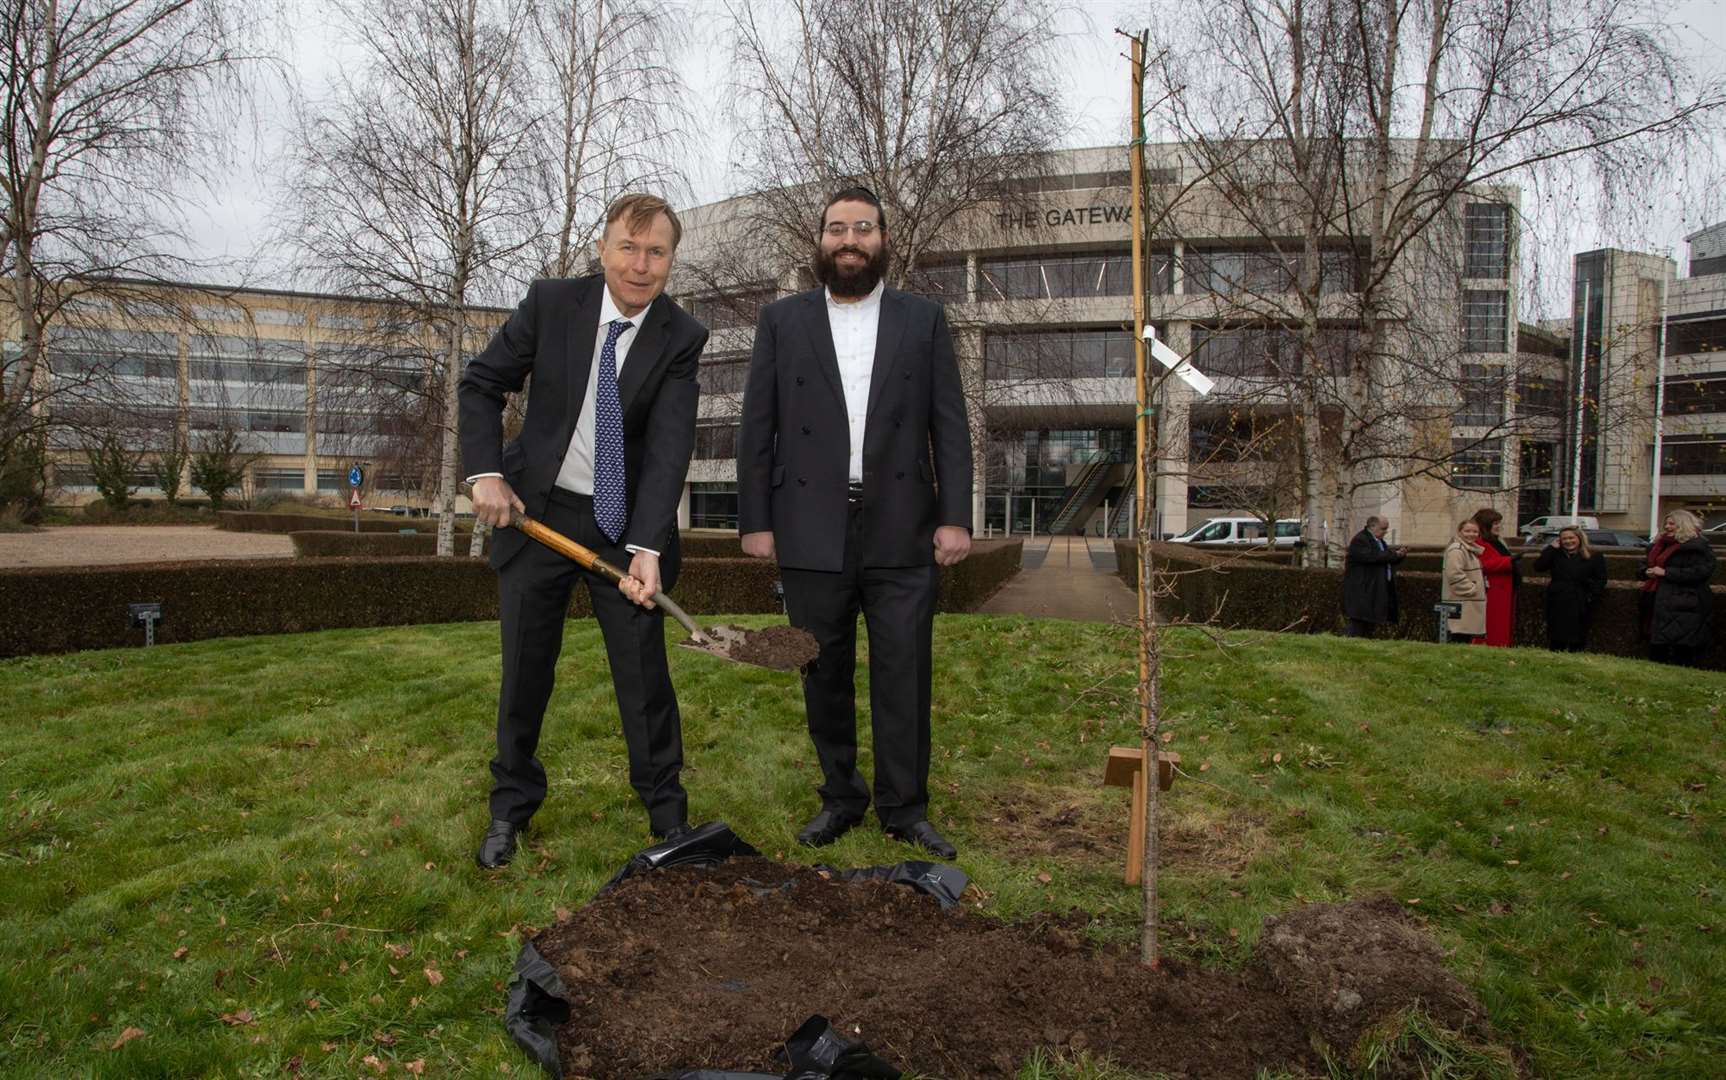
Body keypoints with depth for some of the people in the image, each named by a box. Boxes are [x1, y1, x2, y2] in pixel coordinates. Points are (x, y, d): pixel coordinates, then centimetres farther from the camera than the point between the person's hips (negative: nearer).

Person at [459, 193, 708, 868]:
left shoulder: (682, 339, -10)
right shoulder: (550, 303, -7)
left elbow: (670, 446, -18)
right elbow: (481, 384, 3)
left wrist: (647, 546, -28)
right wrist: (486, 473, -10)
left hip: (626, 522, -1)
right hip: (536, 510, 1)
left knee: (645, 673, 2)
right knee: (525, 672, 10)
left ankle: (667, 813, 19)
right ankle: (511, 808, 29)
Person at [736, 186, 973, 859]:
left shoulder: (924, 320, 9)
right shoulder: (782, 321, 9)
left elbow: (949, 426, 5)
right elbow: (756, 430, 6)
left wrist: (955, 516, -3)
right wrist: (755, 520, 0)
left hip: (902, 534, 0)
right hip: (812, 537, 1)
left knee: (903, 676, 2)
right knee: (825, 677, 9)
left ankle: (905, 808, 15)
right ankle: (841, 798, 24)